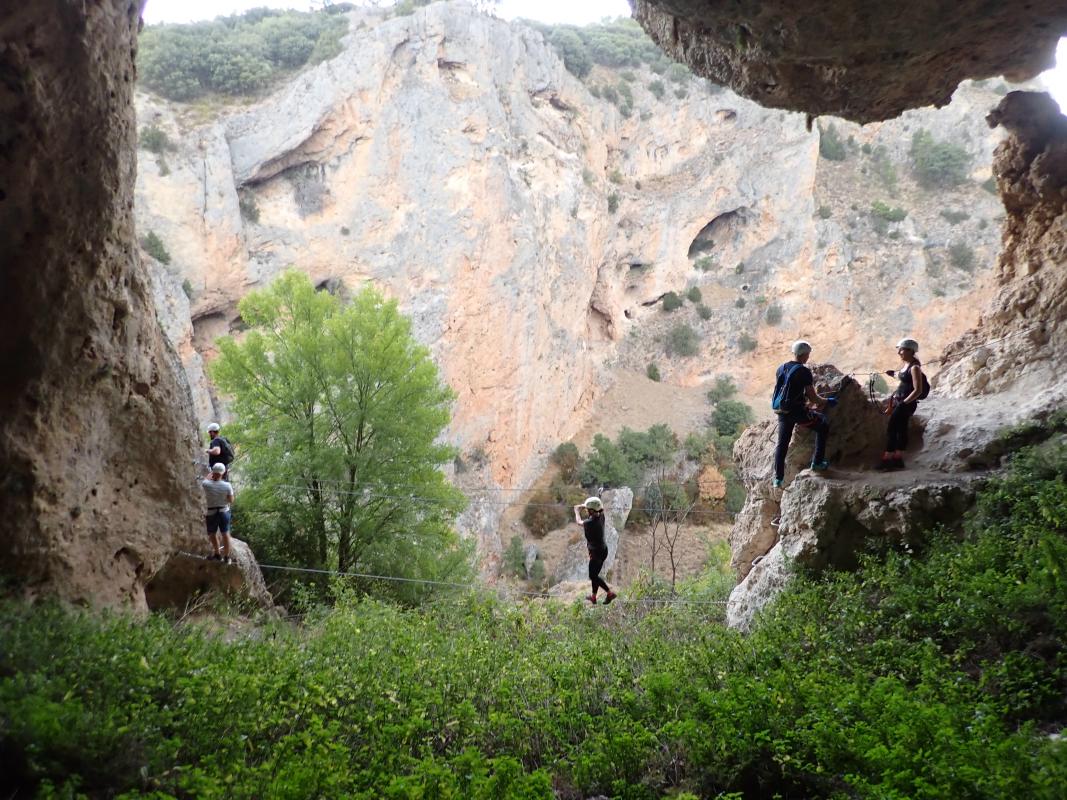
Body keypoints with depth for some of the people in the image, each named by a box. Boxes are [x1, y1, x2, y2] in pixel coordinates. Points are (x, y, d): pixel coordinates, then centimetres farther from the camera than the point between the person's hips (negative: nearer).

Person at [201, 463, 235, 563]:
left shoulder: (207, 485, -19)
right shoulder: (227, 485, -17)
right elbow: (231, 500, -7)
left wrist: (211, 473, 21)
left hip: (211, 514, -1)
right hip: (224, 512, 1)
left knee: (212, 534, 23)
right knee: (225, 534, 16)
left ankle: (217, 554, 36)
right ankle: (226, 557, 25)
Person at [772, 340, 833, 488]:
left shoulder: (781, 369, 9)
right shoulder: (804, 371, -12)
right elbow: (812, 397, -12)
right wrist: (823, 401, 10)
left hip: (782, 411, 7)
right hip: (797, 411, -6)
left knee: (782, 444, 15)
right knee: (823, 425, 15)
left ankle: (778, 479, 16)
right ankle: (817, 463, 15)